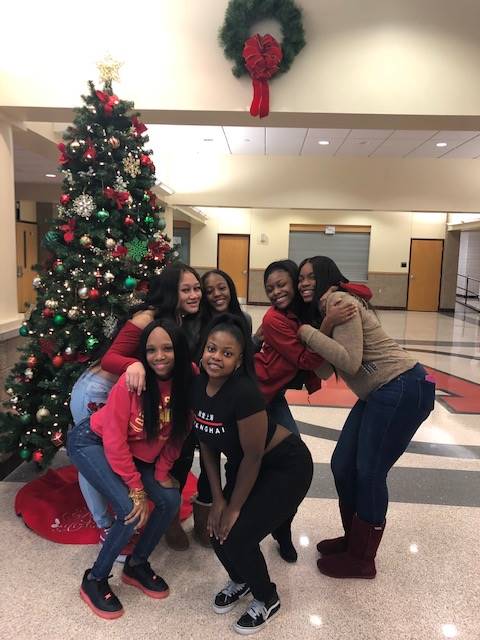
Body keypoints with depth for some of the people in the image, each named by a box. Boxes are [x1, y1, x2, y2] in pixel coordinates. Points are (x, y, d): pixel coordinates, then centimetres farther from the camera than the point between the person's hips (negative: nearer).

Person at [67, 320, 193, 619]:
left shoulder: (188, 380, -19)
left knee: (170, 500, -3)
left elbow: (178, 431, -6)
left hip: (138, 453, 6)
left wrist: (162, 473, -4)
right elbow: (114, 440, -25)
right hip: (92, 442, -5)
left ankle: (137, 565, 22)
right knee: (132, 512, -18)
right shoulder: (132, 381, -32)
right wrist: (137, 489, -20)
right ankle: (94, 579, 9)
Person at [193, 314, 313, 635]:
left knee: (237, 535, -8)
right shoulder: (197, 386, -11)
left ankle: (267, 599, 24)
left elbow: (253, 456, -23)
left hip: (287, 467, -6)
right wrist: (218, 499, -1)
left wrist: (234, 508, -11)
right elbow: (207, 442, -1)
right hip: (245, 465, 7)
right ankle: (240, 580, 37)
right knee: (218, 530, 3)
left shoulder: (244, 392, -33)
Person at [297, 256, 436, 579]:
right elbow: (327, 365, 8)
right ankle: (353, 538, 34)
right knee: (342, 466, 12)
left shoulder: (340, 300, -15)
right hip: (378, 393, 9)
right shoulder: (325, 306, 14)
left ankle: (362, 560, 21)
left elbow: (350, 361, -24)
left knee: (369, 473, 1)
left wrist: (308, 333, -19)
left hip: (403, 390, -9)